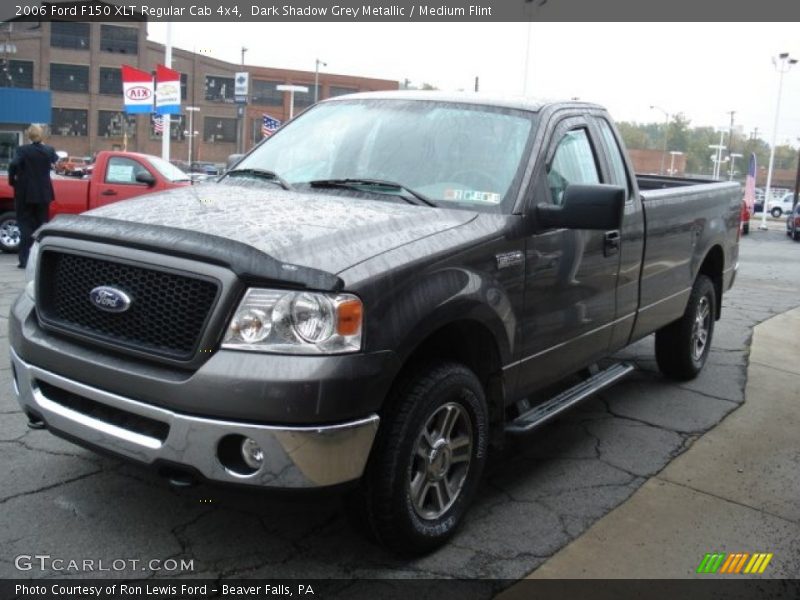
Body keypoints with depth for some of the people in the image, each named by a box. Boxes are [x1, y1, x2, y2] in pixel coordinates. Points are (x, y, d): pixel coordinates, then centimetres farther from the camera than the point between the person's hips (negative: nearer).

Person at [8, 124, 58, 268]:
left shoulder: (23, 150, -11)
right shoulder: (49, 150, 0)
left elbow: (13, 165, -22)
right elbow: (56, 161, 19)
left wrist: (12, 181, -7)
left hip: (25, 193, -3)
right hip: (44, 194, 3)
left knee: (25, 225, 3)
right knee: (41, 224, 12)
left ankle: (25, 259, -3)